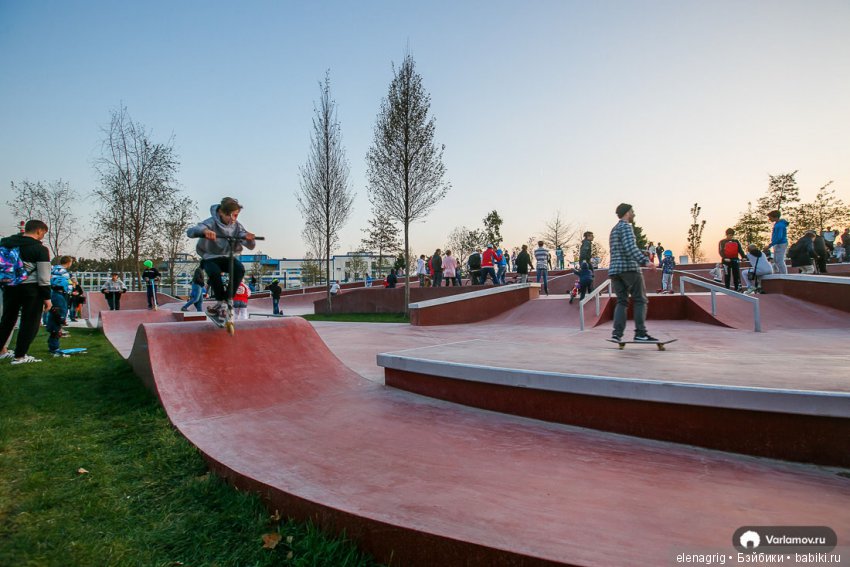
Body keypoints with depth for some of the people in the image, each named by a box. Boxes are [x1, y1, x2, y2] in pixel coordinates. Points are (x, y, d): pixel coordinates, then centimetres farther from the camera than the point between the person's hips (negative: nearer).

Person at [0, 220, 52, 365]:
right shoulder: (40, 249, -9)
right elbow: (44, 277, -11)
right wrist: (47, 297, -6)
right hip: (31, 289, -6)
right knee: (30, 322, 3)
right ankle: (19, 356, 6)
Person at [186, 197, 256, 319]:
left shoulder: (237, 226, -5)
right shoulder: (212, 223, -17)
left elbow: (250, 246, -9)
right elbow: (190, 231, -32)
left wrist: (249, 239, -34)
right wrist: (204, 231, -54)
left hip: (226, 257, 3)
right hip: (210, 257, -3)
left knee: (240, 268, -29)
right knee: (214, 272, -35)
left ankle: (226, 300, -16)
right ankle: (221, 302, -12)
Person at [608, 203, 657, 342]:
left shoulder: (614, 230, 24)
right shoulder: (626, 227, -6)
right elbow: (630, 247, -21)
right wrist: (645, 261, -28)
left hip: (614, 269, 8)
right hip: (629, 268, -8)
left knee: (622, 301, 5)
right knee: (640, 300, -3)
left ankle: (617, 333, -8)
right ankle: (640, 333, -7)